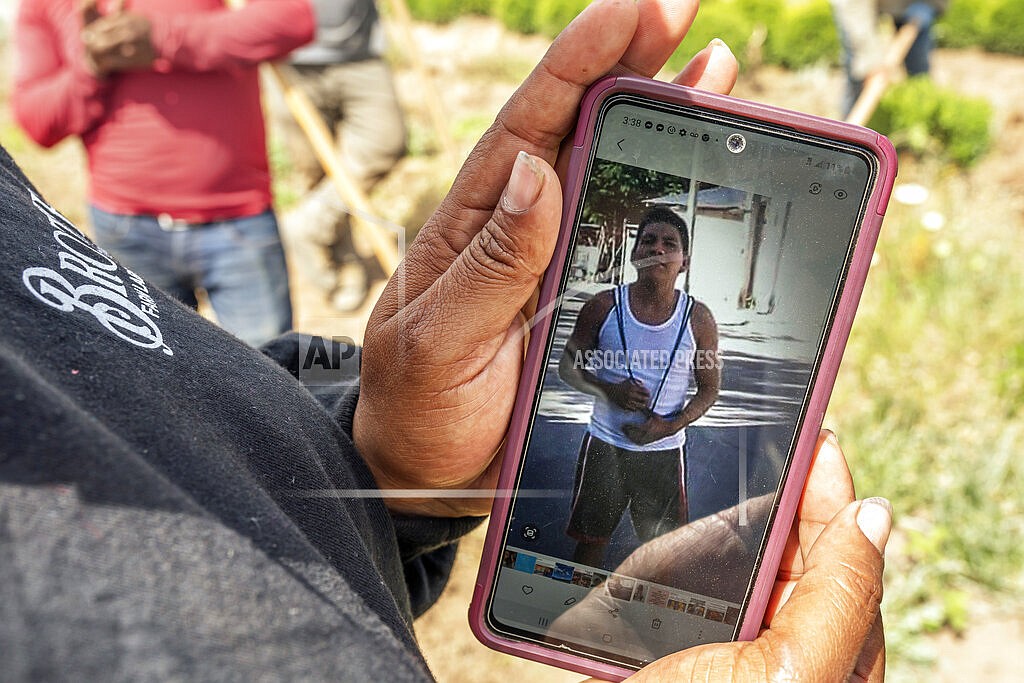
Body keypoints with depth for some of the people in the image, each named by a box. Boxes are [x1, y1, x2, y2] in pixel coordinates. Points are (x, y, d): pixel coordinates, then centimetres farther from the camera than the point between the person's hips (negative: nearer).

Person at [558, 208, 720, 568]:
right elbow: (568, 366, 2)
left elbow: (709, 388, 3)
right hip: (605, 444, 0)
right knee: (591, 538, 10)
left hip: (665, 451, 0)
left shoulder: (698, 319, -5)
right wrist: (608, 390, -18)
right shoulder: (604, 307, -6)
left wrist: (671, 426, -14)